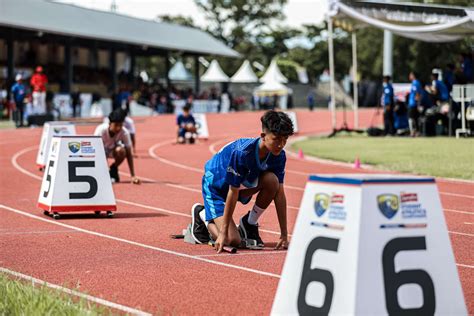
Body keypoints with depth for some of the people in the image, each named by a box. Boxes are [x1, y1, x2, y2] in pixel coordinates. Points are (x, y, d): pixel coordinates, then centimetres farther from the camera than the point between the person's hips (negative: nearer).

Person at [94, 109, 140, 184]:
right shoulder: (101, 130, -34)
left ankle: (113, 170, -4)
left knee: (121, 150, -35)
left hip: (114, 149, 1)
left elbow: (129, 154, -25)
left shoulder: (124, 133, -29)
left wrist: (133, 176, -32)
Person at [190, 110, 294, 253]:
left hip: (244, 184, 6)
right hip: (216, 184, -6)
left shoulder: (279, 155, -18)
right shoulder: (242, 152, -36)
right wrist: (223, 234, -28)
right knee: (233, 240, -19)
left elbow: (280, 193, -15)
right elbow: (232, 194, -32)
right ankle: (203, 215, 11)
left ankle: (250, 224, -3)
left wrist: (284, 235, -18)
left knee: (272, 180, -26)